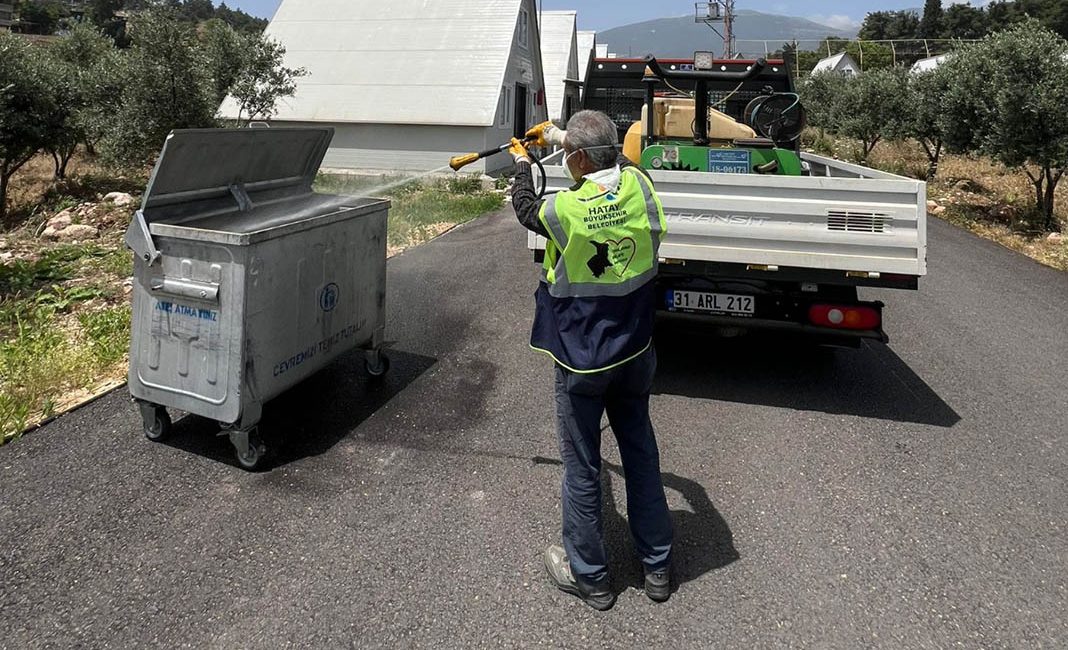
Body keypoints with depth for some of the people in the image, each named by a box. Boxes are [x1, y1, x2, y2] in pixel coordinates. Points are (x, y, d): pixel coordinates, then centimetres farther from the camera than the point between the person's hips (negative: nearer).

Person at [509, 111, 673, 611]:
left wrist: (522, 164, 21)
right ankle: (657, 567, 32)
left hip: (582, 362, -5)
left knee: (582, 467, 10)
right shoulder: (638, 186, -9)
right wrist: (562, 137, 28)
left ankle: (589, 576, 27)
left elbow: (526, 211, 2)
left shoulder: (565, 209, -22)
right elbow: (612, 162, 17)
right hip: (635, 353, 5)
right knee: (641, 453, 18)